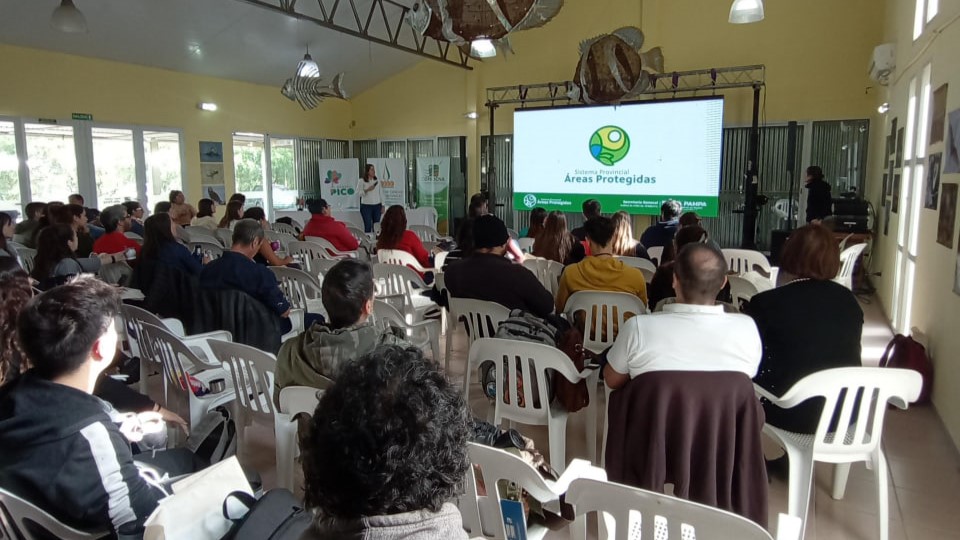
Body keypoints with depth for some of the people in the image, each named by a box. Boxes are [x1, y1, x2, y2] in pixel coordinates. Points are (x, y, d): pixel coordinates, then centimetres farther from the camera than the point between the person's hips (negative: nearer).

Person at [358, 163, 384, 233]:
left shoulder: (377, 181, 9)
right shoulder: (362, 181, -1)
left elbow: (381, 193, 11)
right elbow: (359, 193, -5)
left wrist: (382, 206, 7)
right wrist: (367, 190, -19)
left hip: (377, 206, 3)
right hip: (366, 206, -3)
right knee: (368, 225, -5)